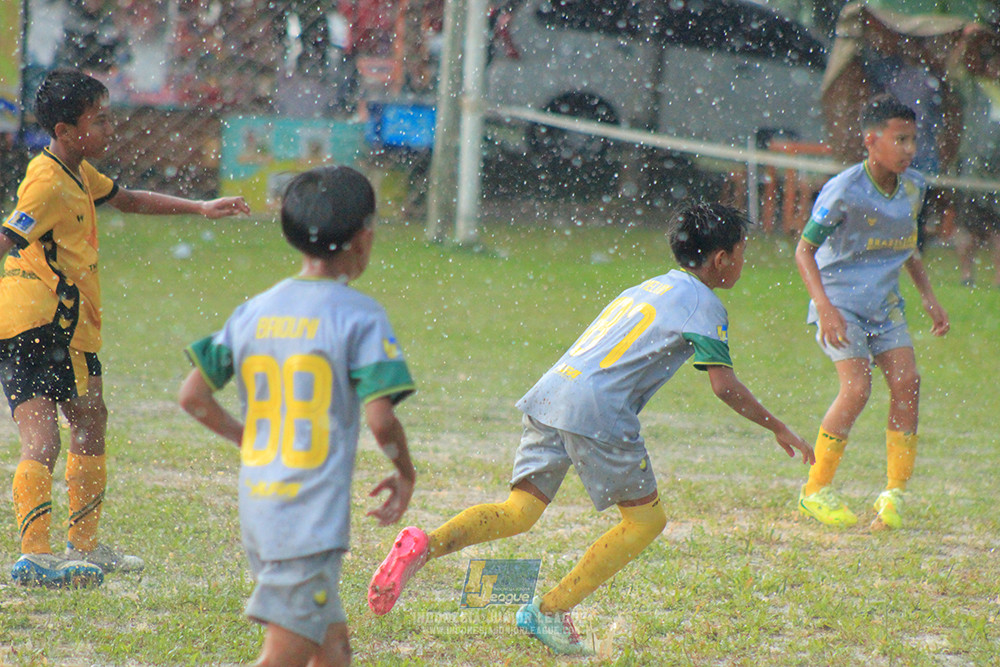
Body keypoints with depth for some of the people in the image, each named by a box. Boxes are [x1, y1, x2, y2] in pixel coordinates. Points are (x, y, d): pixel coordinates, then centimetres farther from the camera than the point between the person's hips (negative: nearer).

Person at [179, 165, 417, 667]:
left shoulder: (254, 311, 8)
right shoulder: (360, 315, -8)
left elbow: (193, 396, 8)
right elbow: (380, 418, -15)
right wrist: (405, 473, 2)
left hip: (255, 511, 7)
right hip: (313, 521, -7)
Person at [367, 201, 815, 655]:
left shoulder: (649, 289, 28)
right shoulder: (703, 303, 3)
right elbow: (724, 385, -3)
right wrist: (778, 429, 8)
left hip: (551, 393, 7)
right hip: (597, 410, -7)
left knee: (519, 512, 4)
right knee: (647, 520, 7)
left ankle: (424, 546, -21)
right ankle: (550, 612, 0)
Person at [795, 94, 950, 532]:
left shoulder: (912, 187, 3)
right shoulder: (844, 191, -18)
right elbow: (804, 250, -14)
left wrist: (929, 298, 15)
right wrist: (825, 308, -24)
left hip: (885, 303, 6)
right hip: (840, 301, -6)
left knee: (907, 382, -11)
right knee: (857, 387, -21)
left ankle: (894, 495, -1)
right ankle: (816, 491, -5)